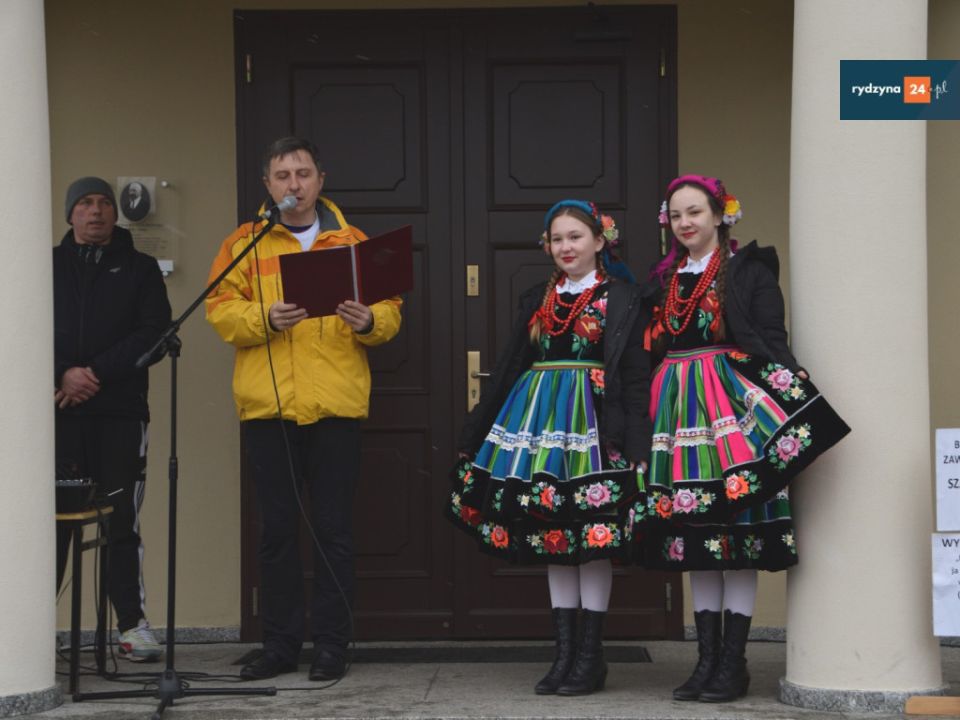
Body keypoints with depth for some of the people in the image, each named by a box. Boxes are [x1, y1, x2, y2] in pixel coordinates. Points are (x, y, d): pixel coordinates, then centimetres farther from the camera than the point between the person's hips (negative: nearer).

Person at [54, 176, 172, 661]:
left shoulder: (139, 268, 11)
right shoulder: (48, 266, 14)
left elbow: (153, 332, 0)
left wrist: (96, 373, -10)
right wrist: (64, 373, -12)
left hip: (119, 410, 0)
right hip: (58, 409, 0)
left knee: (122, 520, -1)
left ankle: (132, 623, 3)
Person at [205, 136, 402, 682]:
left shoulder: (351, 242, 11)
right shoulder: (245, 243, 10)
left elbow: (390, 309, 8)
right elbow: (221, 310, 1)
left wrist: (369, 321, -14)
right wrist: (266, 318, -17)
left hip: (337, 406, 0)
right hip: (267, 406, 0)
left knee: (334, 529, 2)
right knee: (278, 529, 5)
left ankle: (332, 644, 9)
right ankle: (281, 643, 13)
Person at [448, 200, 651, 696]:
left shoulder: (621, 299, 0)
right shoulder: (537, 301, 14)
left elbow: (635, 377, -5)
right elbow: (508, 370, 17)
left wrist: (637, 446, -13)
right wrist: (475, 437, 15)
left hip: (594, 423, -5)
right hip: (539, 421, 5)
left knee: (594, 541, -4)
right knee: (553, 541, 5)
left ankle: (590, 656, 3)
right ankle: (564, 653, 11)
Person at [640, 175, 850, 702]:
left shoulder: (749, 270, -1)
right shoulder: (663, 281, 15)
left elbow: (772, 341, -7)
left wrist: (784, 399, -18)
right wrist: (646, 416, 13)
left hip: (733, 403, -5)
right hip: (677, 410, 5)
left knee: (739, 541, -5)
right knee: (695, 541, 6)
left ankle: (733, 664, 0)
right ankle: (708, 660, 11)